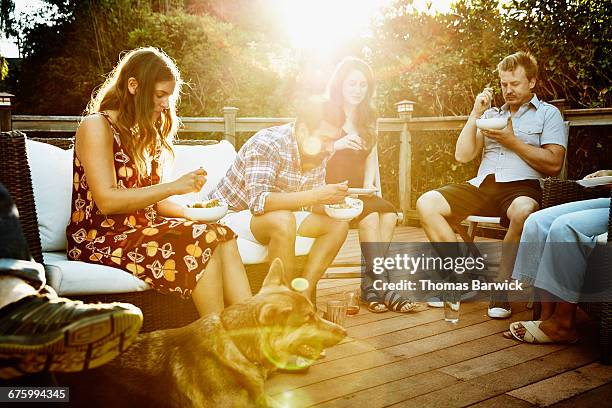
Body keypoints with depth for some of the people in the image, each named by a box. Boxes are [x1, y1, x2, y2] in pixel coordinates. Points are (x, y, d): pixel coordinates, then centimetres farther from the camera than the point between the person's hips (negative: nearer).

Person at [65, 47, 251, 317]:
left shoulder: (143, 134, 19)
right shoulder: (96, 126, -6)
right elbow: (106, 201, -17)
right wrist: (174, 187, -18)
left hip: (139, 229, 7)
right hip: (100, 238, -7)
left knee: (223, 236, -19)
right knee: (205, 241, -26)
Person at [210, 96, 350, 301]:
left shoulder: (318, 153, -3)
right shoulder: (267, 144, -26)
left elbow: (310, 204, 3)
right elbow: (258, 202, -38)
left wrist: (331, 202, -20)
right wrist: (314, 195, -43)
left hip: (280, 218, 8)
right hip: (234, 214, -7)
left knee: (338, 224, -7)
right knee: (283, 221, -37)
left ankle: (303, 294, -11)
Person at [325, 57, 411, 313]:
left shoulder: (368, 117, 17)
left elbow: (371, 157, 16)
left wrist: (369, 185, -1)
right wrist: (336, 145, -27)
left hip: (359, 190, 5)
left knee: (389, 212, -25)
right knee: (371, 212, -31)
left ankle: (369, 283, -22)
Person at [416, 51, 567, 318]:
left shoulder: (548, 113, 13)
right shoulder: (492, 114, 25)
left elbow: (553, 164, -1)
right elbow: (462, 156, 14)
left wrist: (512, 141, -4)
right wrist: (475, 114, 8)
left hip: (521, 186, -4)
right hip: (482, 185, 4)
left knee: (523, 211, -42)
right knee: (426, 203, -19)